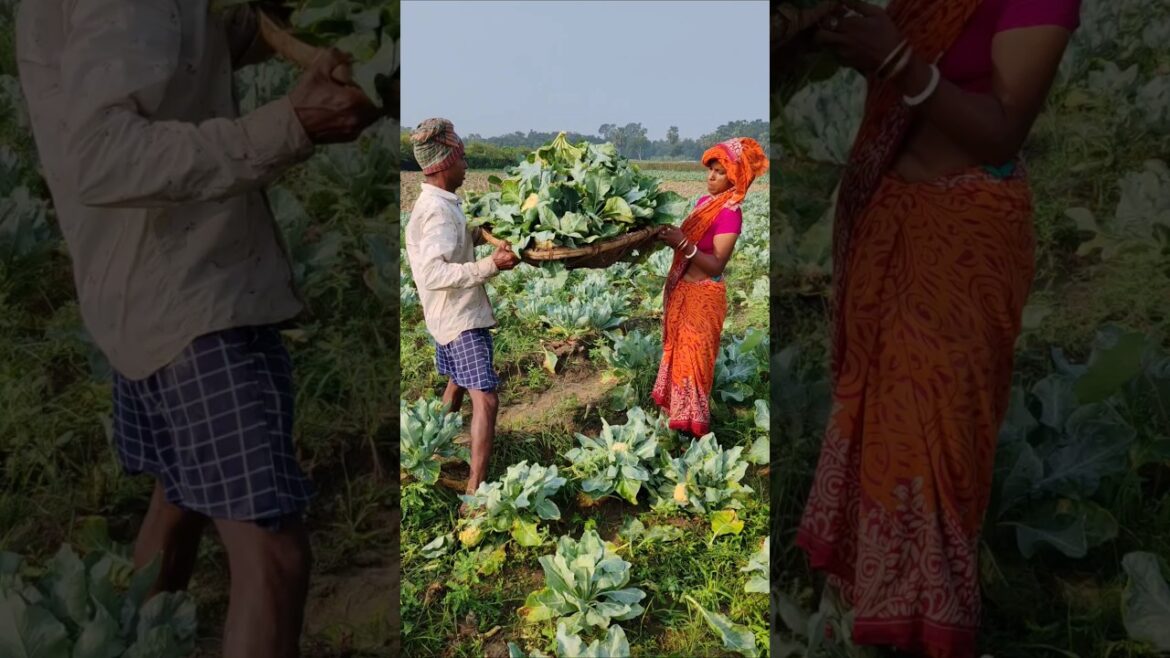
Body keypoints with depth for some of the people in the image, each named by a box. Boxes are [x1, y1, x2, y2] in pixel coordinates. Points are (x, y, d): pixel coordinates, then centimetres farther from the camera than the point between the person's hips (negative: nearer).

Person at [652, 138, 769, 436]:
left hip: (702, 295, -8)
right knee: (677, 349, 22)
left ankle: (691, 421, 19)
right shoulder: (706, 200, 3)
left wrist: (683, 244, -35)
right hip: (682, 288, 8)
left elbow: (717, 265, -27)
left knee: (692, 356, 5)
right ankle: (674, 401, 41)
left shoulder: (730, 213, -22)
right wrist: (672, 235, -4)